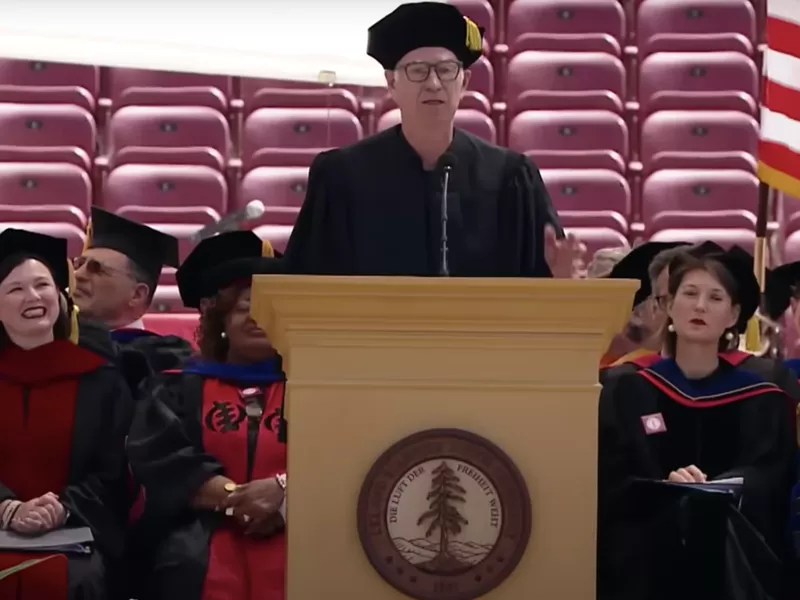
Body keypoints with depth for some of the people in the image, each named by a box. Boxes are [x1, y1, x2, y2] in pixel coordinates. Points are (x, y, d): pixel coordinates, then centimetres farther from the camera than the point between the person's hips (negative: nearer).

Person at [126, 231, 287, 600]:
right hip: (203, 555, 0)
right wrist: (235, 496, -11)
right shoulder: (181, 390, 19)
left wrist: (282, 488, -15)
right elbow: (159, 462, 2)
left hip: (294, 548, 0)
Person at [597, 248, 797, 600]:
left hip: (737, 566, 1)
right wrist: (669, 488, -21)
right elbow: (610, 487, 0)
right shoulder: (627, 395, 9)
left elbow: (765, 487, -2)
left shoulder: (763, 402, 10)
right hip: (643, 565, 0)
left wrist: (708, 494, -23)